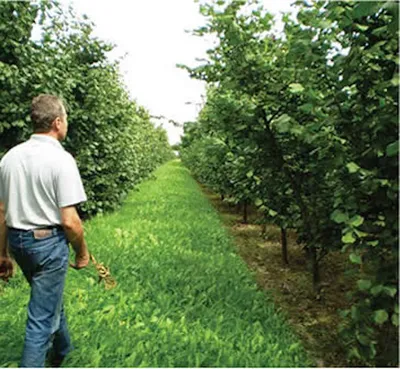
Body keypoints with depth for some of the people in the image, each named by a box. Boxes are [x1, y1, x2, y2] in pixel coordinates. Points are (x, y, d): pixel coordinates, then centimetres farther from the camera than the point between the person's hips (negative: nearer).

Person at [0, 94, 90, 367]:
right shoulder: (61, 159, -18)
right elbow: (69, 220, -20)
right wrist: (82, 252, -4)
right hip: (48, 242, -8)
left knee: (50, 297, 29)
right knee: (41, 318, 4)